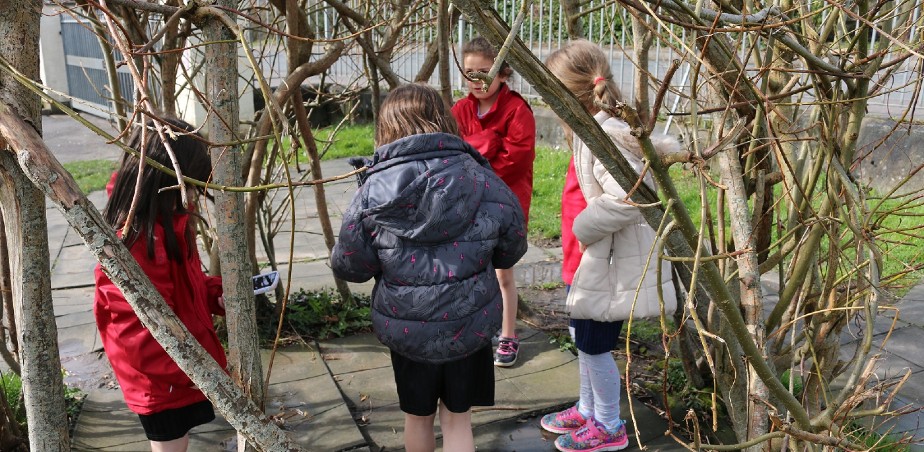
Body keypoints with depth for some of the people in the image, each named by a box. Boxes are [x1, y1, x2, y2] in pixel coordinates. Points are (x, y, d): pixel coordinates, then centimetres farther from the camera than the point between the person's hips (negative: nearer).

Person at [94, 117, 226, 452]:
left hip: (180, 373, 9)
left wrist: (217, 294, -3)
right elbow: (144, 335, -31)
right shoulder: (134, 246, -32)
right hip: (162, 383, -9)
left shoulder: (166, 225, -1)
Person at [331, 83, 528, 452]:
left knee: (418, 416, 23)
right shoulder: (483, 182, -12)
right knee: (457, 418, 19)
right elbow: (511, 250, 2)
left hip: (405, 329, 0)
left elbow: (347, 267, -6)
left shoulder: (373, 192, -15)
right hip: (470, 325, 0)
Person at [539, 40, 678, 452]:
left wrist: (582, 228, -22)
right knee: (581, 336, 22)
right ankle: (587, 411, 41)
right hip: (590, 258, 10)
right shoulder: (594, 129, 6)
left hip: (608, 263, -10)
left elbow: (630, 197, -38)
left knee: (594, 344, 6)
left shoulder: (606, 136, -25)